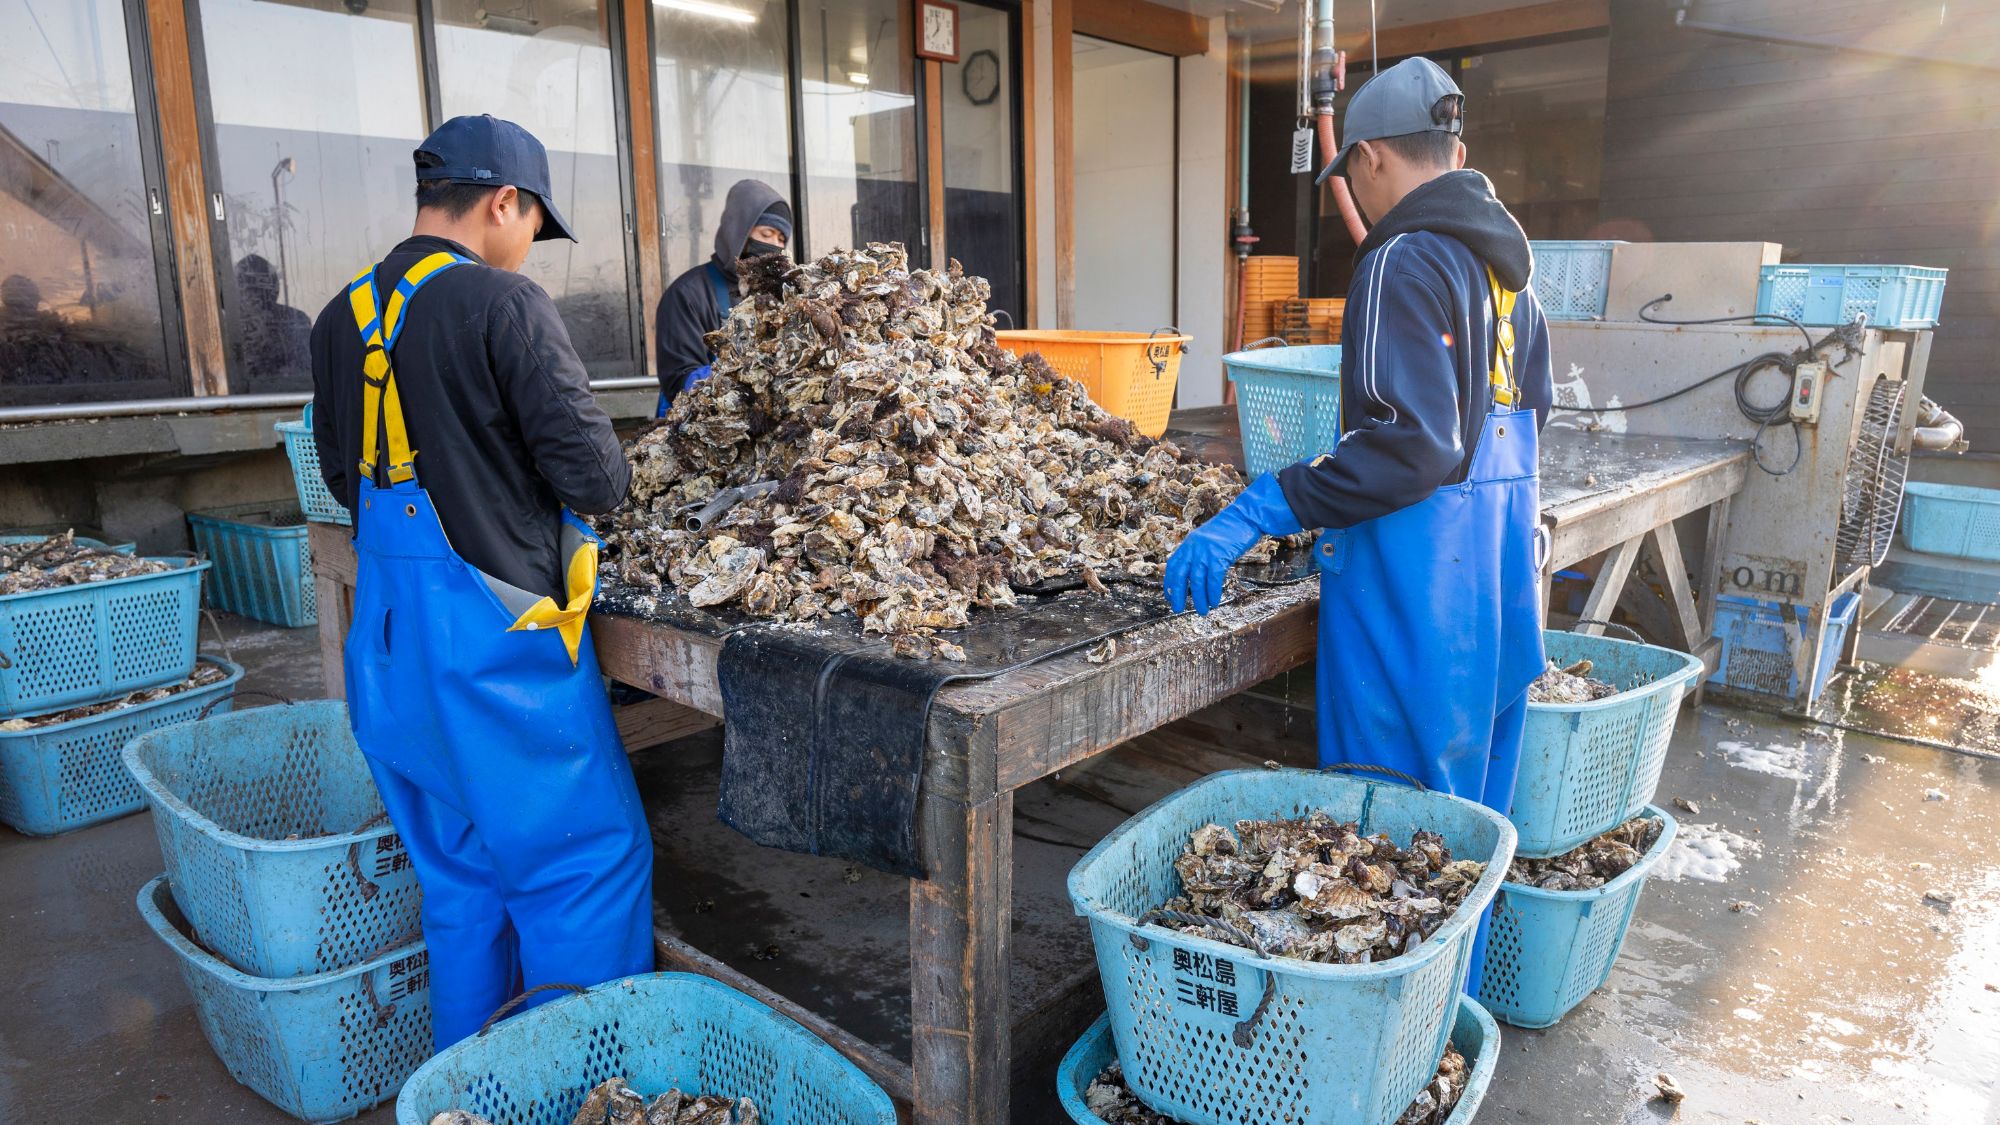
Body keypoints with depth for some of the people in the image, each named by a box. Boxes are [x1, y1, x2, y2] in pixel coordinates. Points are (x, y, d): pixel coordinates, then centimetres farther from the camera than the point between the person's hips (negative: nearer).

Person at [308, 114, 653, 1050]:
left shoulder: (341, 318, 8)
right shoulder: (501, 303, -13)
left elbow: (344, 478, 17)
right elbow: (595, 478, -16)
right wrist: (597, 478, 5)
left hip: (388, 644, 8)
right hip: (494, 636, -8)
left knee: (460, 876, 19)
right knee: (589, 861, 5)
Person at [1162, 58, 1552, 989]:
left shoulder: (1405, 261, -15)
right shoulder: (1503, 263, 13)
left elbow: (1409, 446, -24)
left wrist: (1263, 511, -24)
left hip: (1416, 585, -9)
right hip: (1497, 577, 10)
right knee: (1471, 805, 19)